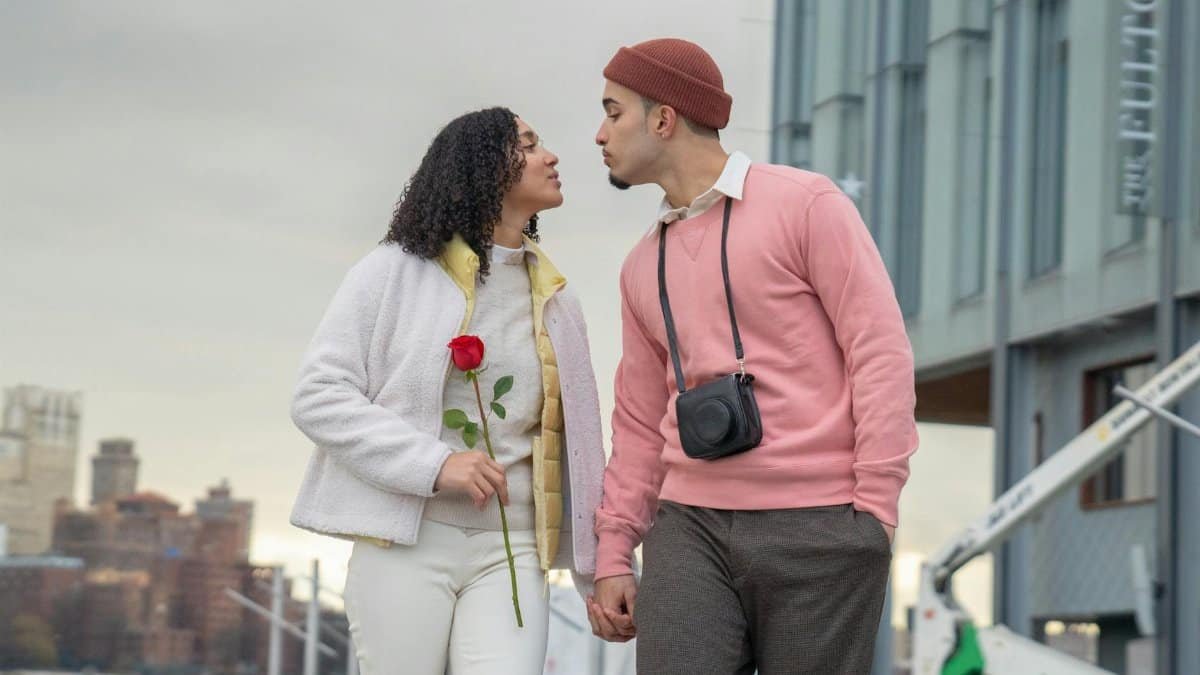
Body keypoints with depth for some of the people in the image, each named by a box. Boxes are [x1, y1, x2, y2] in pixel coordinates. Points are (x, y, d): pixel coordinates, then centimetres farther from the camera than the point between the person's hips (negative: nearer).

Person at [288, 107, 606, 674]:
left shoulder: (555, 300, 15)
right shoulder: (397, 271, 2)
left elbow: (574, 439, 18)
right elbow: (318, 396, -3)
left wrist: (603, 565, 11)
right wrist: (432, 463, -15)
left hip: (512, 550, 3)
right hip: (408, 541, -3)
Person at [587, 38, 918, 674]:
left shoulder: (804, 204, -1)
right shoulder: (643, 264, 18)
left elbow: (881, 352, -6)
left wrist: (875, 509, -12)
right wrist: (613, 555, 14)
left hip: (818, 527, -4)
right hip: (691, 530, 5)